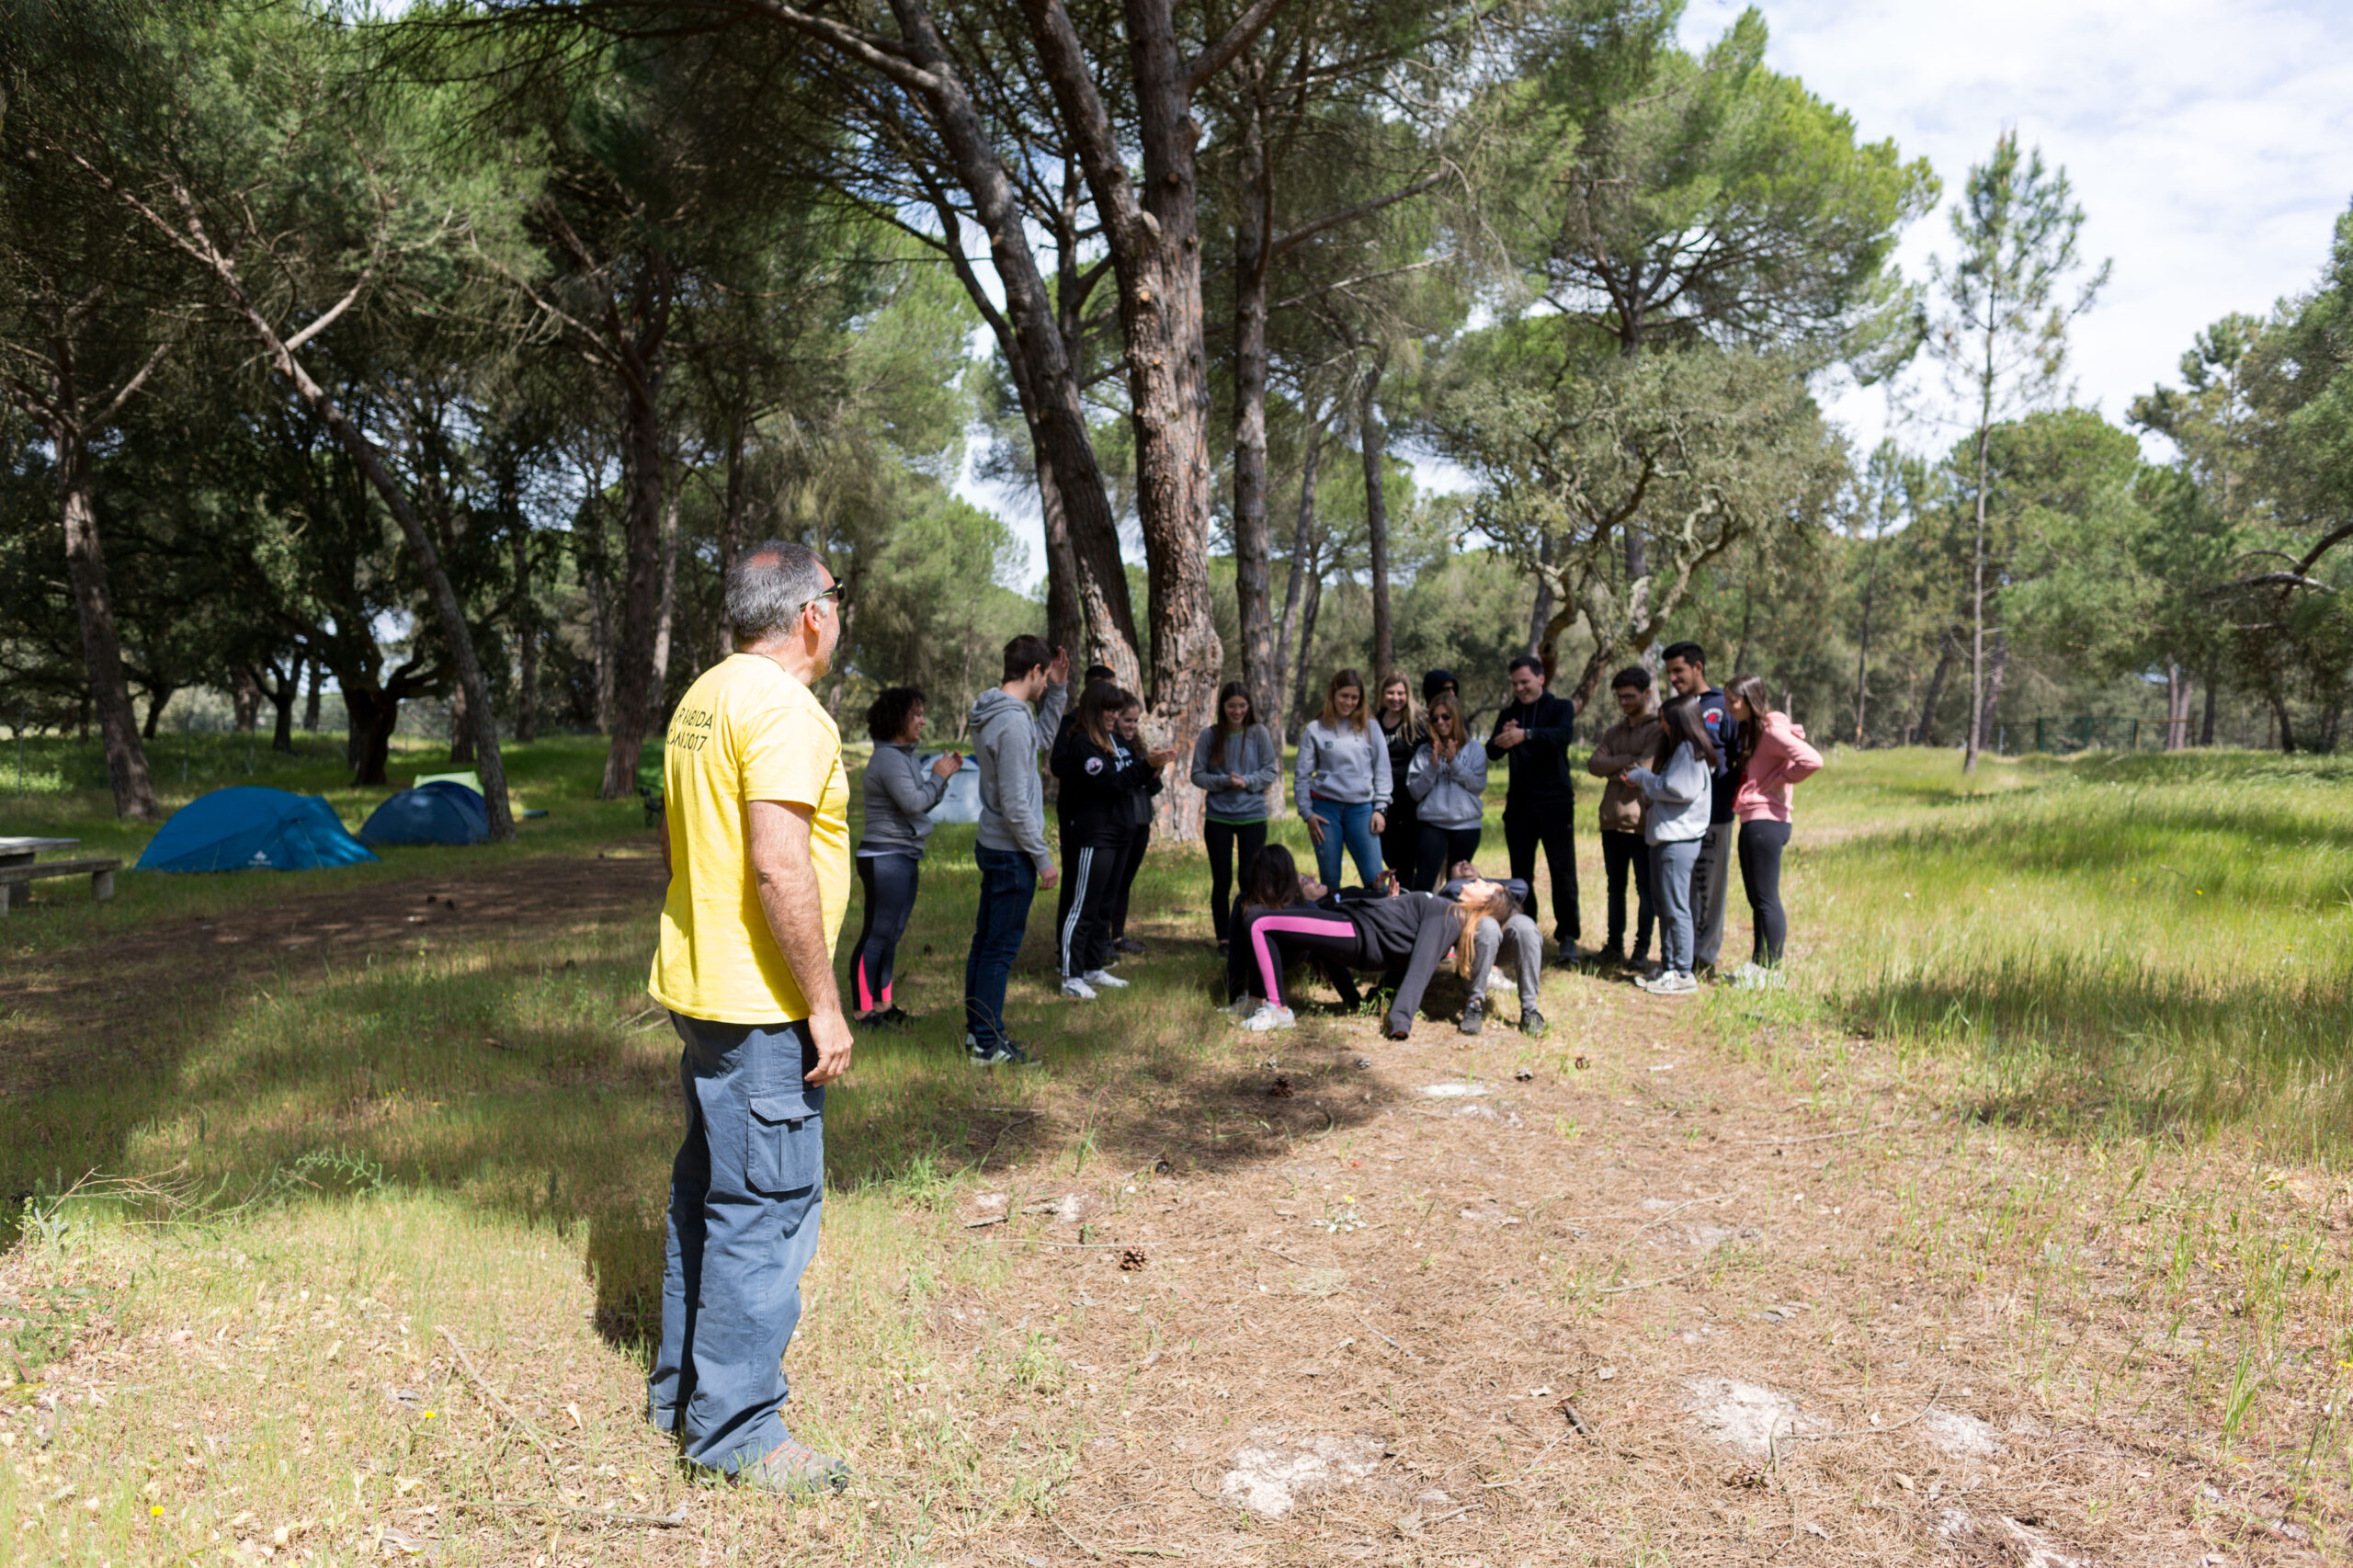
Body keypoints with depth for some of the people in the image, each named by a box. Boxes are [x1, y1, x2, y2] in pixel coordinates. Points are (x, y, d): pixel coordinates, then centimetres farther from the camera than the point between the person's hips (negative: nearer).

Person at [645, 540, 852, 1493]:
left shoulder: (703, 698, 14)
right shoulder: (782, 707, -17)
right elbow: (779, 866, -25)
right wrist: (824, 1004, -19)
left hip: (697, 986, 10)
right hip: (759, 1001, -10)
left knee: (707, 1192, 19)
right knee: (764, 1208, -2)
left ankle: (680, 1390, 32)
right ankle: (735, 1430, 8)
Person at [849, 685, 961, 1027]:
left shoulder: (905, 755, 16)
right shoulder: (889, 758, -15)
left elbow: (925, 803, 19)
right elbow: (913, 803, -21)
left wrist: (944, 776, 5)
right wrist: (937, 777, -8)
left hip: (905, 857, 10)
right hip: (885, 857, -10)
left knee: (892, 934, 15)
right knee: (877, 934, -6)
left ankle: (882, 1003, 23)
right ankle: (864, 1011, -1)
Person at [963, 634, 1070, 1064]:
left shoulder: (989, 714, 8)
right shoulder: (1012, 722, -21)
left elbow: (1043, 736, 28)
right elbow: (1015, 805, -23)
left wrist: (1057, 691, 19)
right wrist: (1043, 858, -16)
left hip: (991, 845, 10)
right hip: (1011, 852, -10)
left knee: (985, 941, 16)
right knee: (1001, 948, -3)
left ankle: (977, 1030, 25)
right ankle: (987, 1044, 4)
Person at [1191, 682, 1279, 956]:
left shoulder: (1259, 733, -1)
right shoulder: (1209, 736, -1)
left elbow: (1271, 772, 0)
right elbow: (1198, 775, 1)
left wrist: (1246, 782, -15)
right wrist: (1223, 782, -15)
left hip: (1252, 817, 0)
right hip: (1217, 818, 1)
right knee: (1222, 881, 7)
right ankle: (1223, 940, 17)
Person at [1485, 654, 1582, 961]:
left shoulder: (1560, 707, 3)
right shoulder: (1509, 713, 13)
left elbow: (1564, 735, -19)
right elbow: (1492, 753, 1)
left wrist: (1526, 735, -34)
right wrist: (1499, 742, -23)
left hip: (1555, 803, -4)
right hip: (1519, 805, 4)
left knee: (1563, 872, -7)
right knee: (1521, 874, 7)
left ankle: (1567, 938, -4)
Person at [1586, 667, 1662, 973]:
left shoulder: (1659, 729, -5)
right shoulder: (1614, 731, 16)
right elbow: (1594, 763, 2)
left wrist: (1612, 769, -3)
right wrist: (1625, 761, -11)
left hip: (1643, 821, -6)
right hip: (1612, 819, 6)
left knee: (1646, 889, 2)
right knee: (1616, 886, 12)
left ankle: (1642, 950, 9)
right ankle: (1614, 945, 20)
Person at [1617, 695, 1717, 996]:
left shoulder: (1691, 749, -12)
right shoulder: (1676, 749, 20)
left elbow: (1680, 789, -20)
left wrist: (1643, 778, -8)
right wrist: (1641, 779, 4)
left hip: (1679, 839, -10)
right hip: (1663, 836, 10)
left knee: (1676, 907, -7)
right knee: (1663, 906, 14)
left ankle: (1684, 974, -2)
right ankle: (1668, 966, 22)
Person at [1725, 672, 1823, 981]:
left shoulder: (1772, 731, -14)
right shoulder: (1751, 731, 15)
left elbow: (1812, 760, -26)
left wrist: (1778, 781, -16)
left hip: (1766, 822, -10)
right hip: (1752, 822, 10)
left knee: (1767, 899, -5)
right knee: (1756, 899, 14)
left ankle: (1774, 971, 0)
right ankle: (1758, 964, 22)